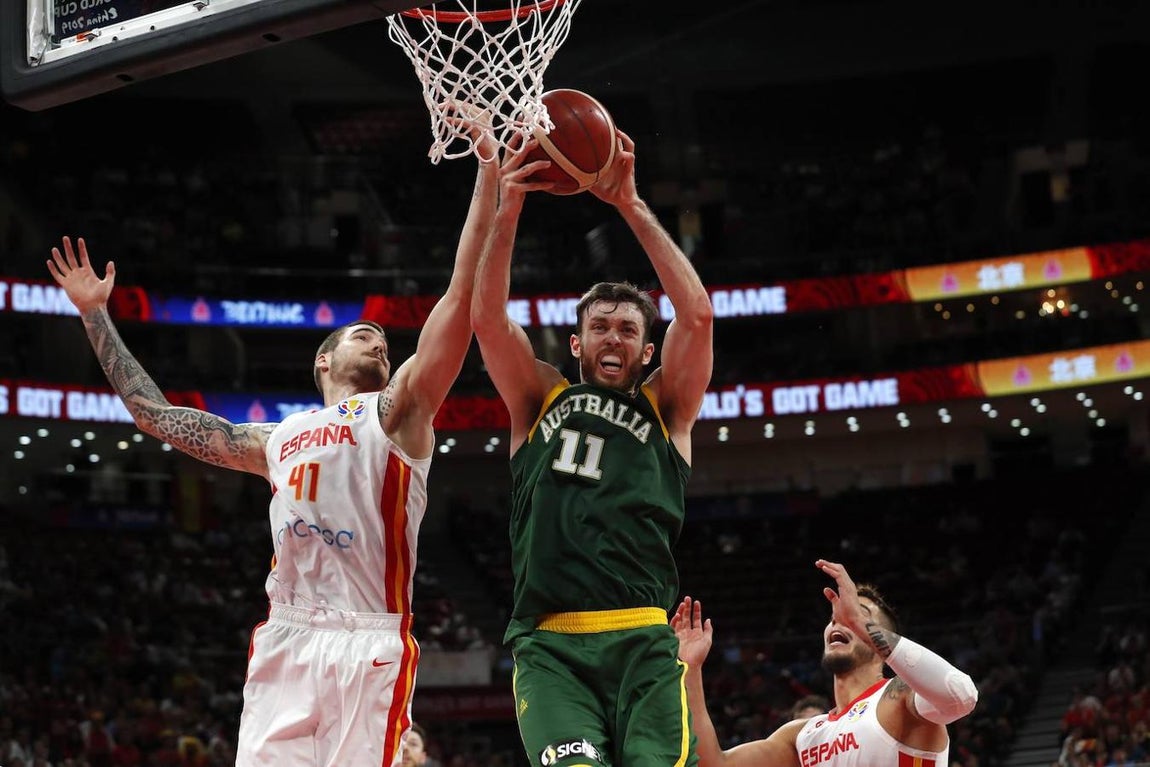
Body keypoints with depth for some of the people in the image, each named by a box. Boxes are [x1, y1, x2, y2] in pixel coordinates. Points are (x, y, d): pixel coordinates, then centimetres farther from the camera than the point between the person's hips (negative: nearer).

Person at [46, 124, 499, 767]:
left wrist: (489, 172, -3)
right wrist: (97, 316, 35)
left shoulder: (397, 412, 13)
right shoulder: (278, 440, 27)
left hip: (370, 643, -4)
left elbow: (463, 294, 3)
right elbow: (155, 413, 33)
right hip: (285, 639, 4)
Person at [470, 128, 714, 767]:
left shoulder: (664, 408, 20)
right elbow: (487, 318, 6)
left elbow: (697, 312, 5)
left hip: (642, 642, 1)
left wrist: (631, 205, 1)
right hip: (548, 643, -1)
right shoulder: (541, 400, 21)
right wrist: (506, 211, -7)